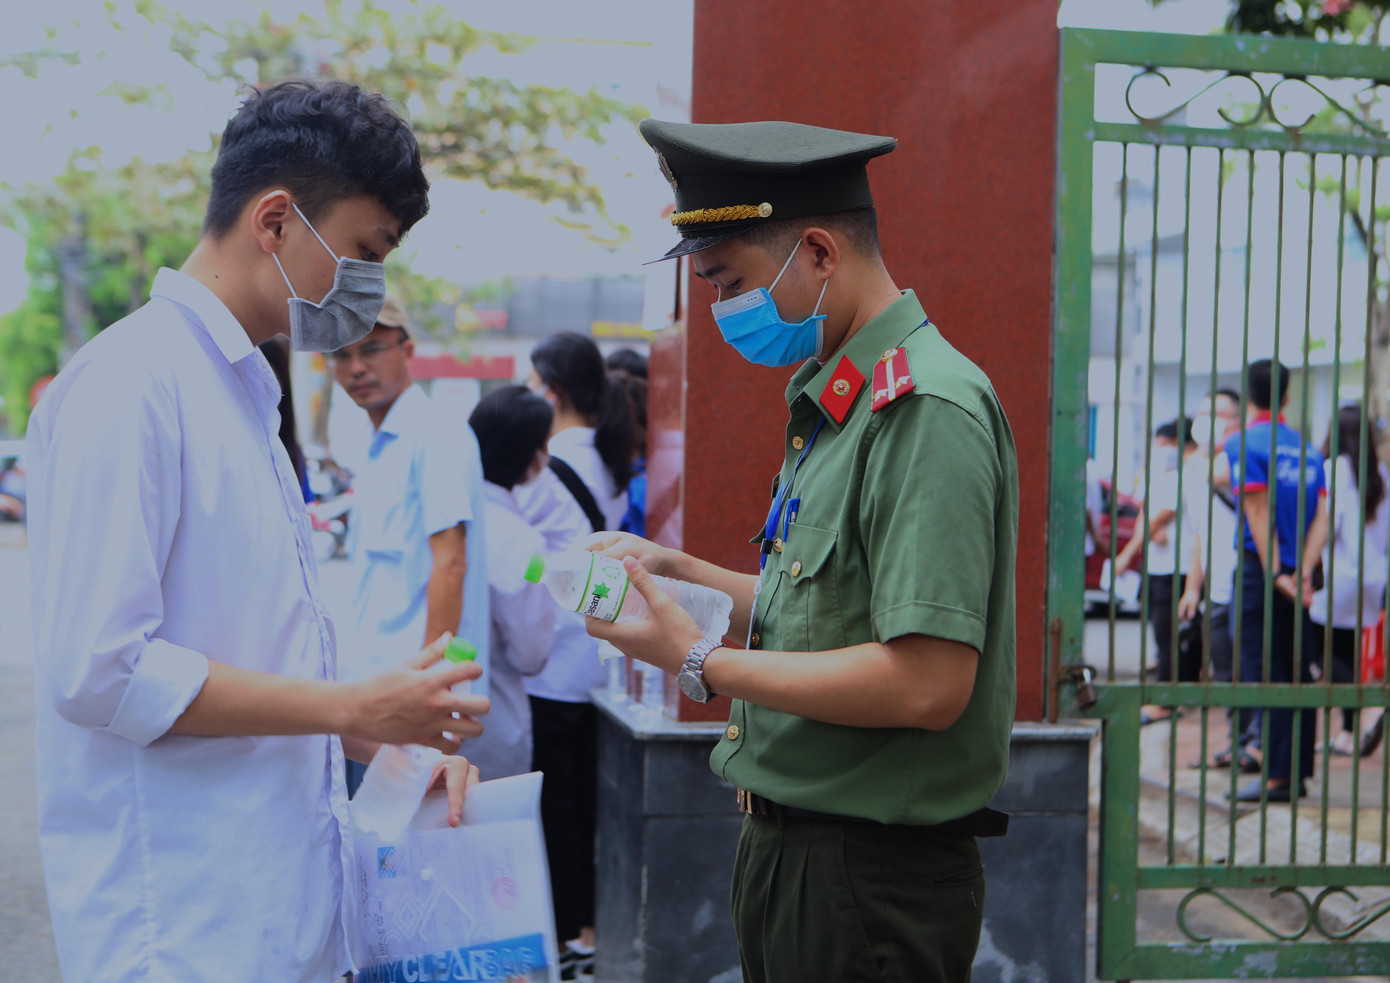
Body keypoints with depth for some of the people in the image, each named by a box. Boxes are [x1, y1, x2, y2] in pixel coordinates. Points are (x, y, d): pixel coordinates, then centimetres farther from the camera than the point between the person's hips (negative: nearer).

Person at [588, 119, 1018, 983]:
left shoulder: (927, 411, -20)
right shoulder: (836, 402, 12)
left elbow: (927, 683, -27)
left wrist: (701, 663, -19)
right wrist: (678, 570, 10)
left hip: (872, 880, -9)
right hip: (791, 847, 9)